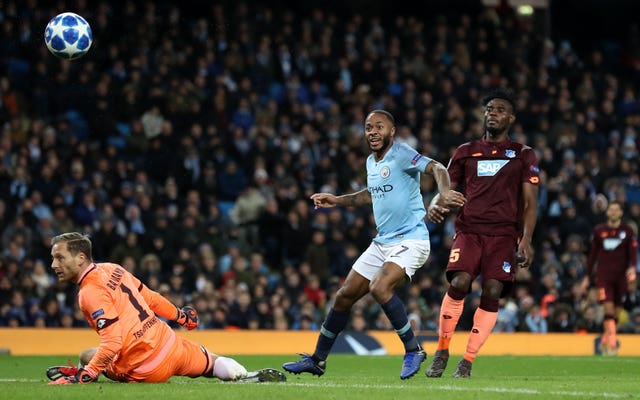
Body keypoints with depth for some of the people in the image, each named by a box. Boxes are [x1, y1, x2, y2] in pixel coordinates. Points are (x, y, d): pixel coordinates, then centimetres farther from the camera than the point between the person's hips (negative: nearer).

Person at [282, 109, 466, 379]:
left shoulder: (402, 155, -12)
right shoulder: (371, 162, 13)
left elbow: (437, 168, -27)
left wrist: (444, 193, -46)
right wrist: (337, 200, 30)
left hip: (410, 240, -8)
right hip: (382, 243, 8)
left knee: (380, 287, -30)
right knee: (344, 296, 8)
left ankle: (413, 350, -14)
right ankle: (317, 360, 22)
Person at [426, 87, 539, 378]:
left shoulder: (523, 155, 11)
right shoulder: (466, 152, 16)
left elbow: (530, 203, 7)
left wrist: (526, 239, -6)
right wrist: (435, 204, -8)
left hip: (504, 234, 0)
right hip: (469, 230, 0)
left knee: (492, 292, -15)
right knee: (459, 283, -22)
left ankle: (467, 361, -6)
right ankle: (442, 351, -7)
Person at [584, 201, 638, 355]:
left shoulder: (628, 231, 6)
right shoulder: (599, 230, 9)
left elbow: (633, 251, 1)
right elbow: (593, 254, 14)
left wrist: (632, 267, -19)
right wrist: (588, 276, 14)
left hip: (621, 275, 1)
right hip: (603, 274, -1)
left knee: (616, 312, 3)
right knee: (608, 307, -16)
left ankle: (605, 342, 20)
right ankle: (612, 344, -21)